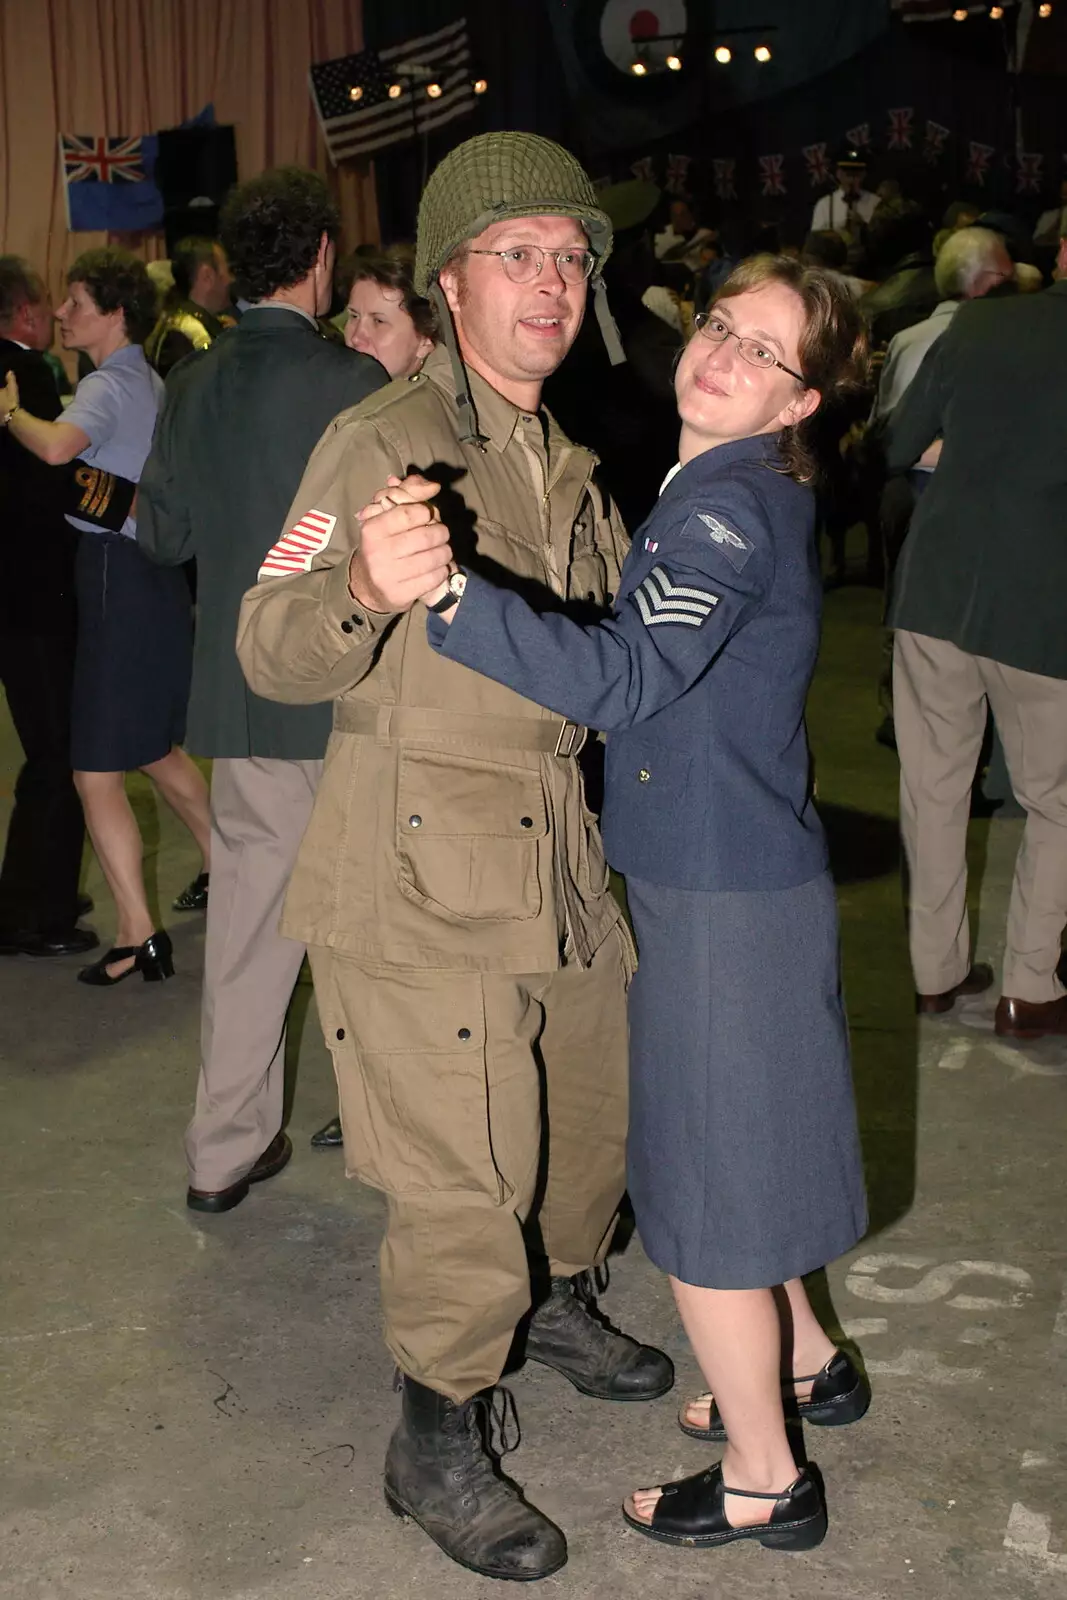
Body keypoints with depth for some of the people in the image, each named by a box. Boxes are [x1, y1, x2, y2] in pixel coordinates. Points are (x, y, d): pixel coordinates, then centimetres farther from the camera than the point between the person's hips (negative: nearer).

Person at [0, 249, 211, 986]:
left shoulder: (108, 386, -14)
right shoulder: (150, 384, 14)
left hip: (119, 578, -10)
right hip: (152, 572, 10)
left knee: (97, 771, -5)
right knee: (158, 751, 22)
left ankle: (139, 936, -1)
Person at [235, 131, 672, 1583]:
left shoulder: (568, 464, 14)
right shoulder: (379, 443, -11)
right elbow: (271, 650, -18)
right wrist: (364, 593, -38)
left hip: (557, 850, 8)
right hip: (423, 870, -8)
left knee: (595, 1093, 22)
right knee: (463, 1171, -3)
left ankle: (555, 1301, 49)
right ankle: (436, 1446, 18)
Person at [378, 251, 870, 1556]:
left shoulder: (730, 507, -21)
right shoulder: (729, 490, 11)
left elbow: (621, 676, -36)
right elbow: (650, 671, 14)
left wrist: (447, 592, -44)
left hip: (723, 895, -10)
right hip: (723, 870, 10)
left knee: (702, 1184, 4)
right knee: (721, 1144, 24)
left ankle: (764, 1480, 23)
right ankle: (805, 1364, 45)